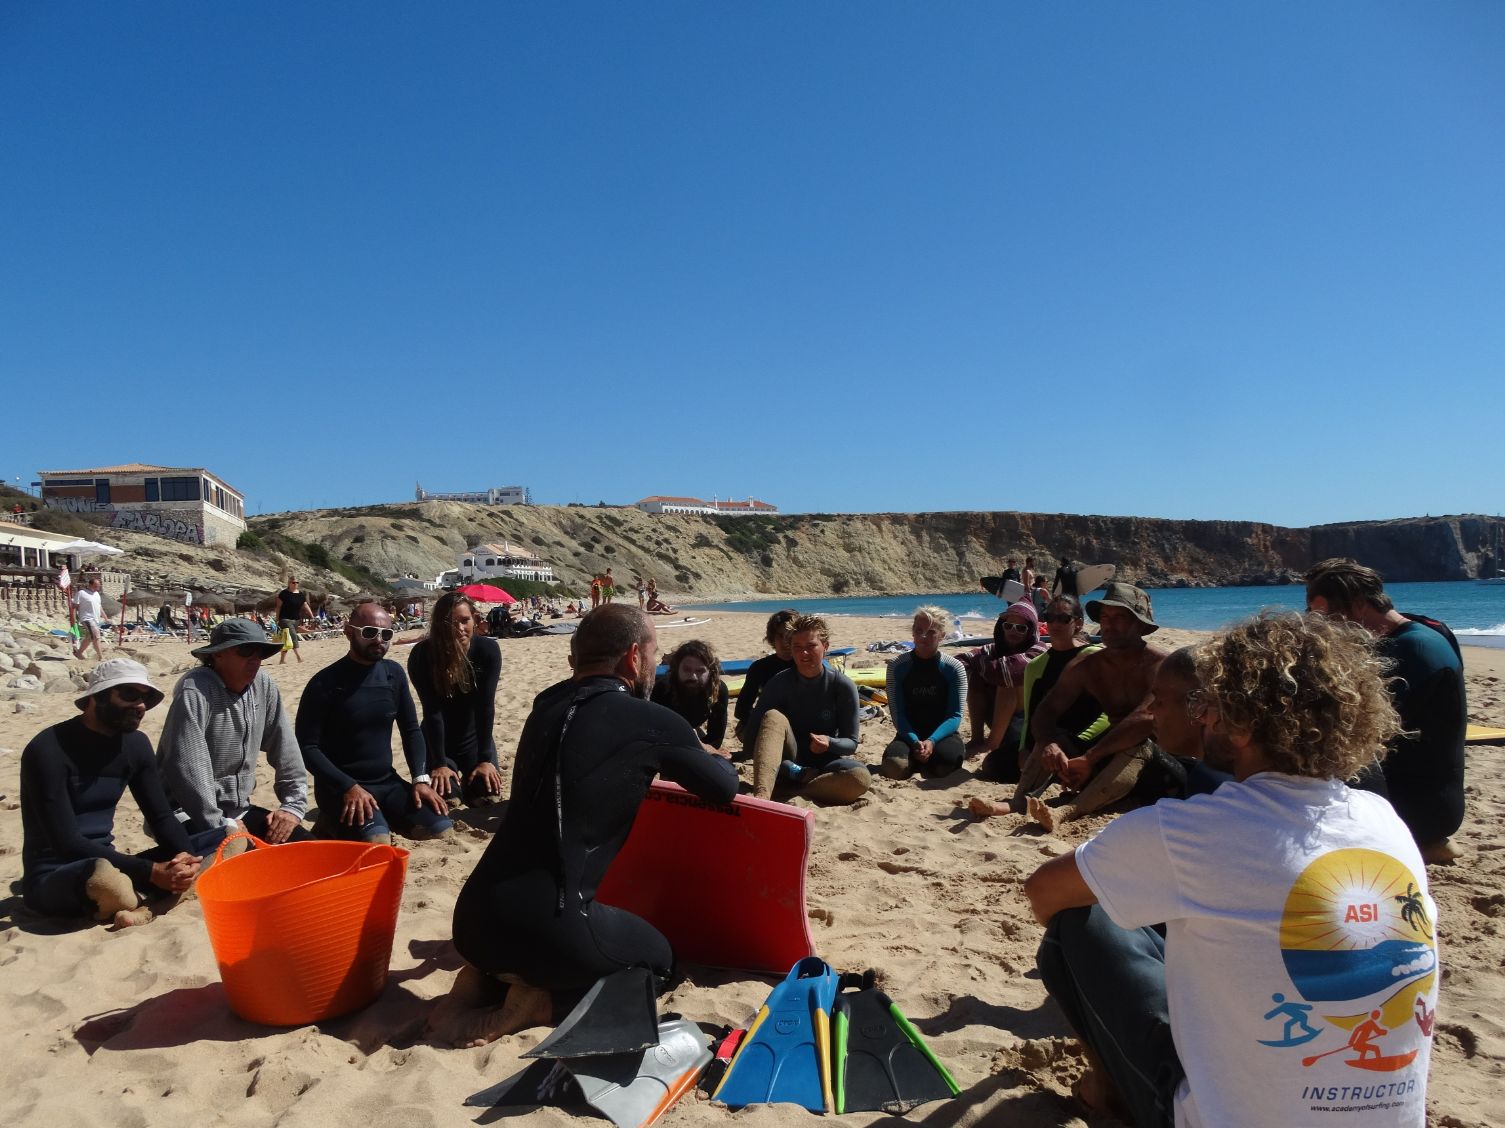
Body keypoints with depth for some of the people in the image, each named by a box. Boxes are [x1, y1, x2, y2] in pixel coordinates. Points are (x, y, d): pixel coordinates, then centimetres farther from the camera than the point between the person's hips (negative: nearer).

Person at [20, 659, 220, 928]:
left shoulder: (135, 743, 4)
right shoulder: (49, 749, -17)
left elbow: (161, 817, 3)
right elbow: (66, 843, -23)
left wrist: (184, 856, -20)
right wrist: (152, 872, -28)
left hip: (107, 865, 7)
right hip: (53, 878, -7)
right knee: (105, 877, -44)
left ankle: (132, 898, -20)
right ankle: (131, 897, -12)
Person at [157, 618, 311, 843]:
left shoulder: (264, 685, -1)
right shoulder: (195, 692, -20)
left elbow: (285, 749, 5)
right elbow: (187, 769, -26)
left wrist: (293, 805, -3)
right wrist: (221, 826, -23)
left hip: (238, 810, 7)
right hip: (191, 815, -6)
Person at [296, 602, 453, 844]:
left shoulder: (394, 673, 4)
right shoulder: (325, 683, -12)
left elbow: (411, 730, 9)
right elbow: (307, 747, -12)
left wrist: (421, 778, -5)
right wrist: (348, 787, -22)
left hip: (387, 782, 5)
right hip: (339, 786, -5)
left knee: (440, 827, -13)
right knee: (377, 843, -30)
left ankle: (379, 817, 10)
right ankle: (335, 824, 1)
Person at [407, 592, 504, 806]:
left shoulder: (488, 650, -18)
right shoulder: (422, 655, -22)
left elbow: (485, 706, -19)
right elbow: (432, 710, -23)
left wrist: (485, 759, -21)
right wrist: (439, 763, -24)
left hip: (475, 738, 1)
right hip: (437, 740, -1)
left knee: (489, 796, -9)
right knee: (446, 799, -16)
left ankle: (468, 783, 24)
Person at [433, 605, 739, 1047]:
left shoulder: (547, 707, 10)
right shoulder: (653, 723, -8)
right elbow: (725, 789, 9)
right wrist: (714, 760, 30)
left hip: (475, 917, 7)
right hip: (547, 926, -6)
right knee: (659, 960, 22)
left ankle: (484, 980, 11)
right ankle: (539, 1002, 1)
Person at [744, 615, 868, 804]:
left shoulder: (843, 686, -8)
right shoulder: (779, 683, -7)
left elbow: (851, 742, -4)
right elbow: (753, 730, -10)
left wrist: (829, 743, -26)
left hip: (825, 761, 0)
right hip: (789, 761, 0)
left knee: (861, 778, -33)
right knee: (773, 717, -29)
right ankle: (761, 795, -46)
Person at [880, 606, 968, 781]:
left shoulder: (954, 668, -1)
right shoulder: (897, 666, 0)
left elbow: (955, 716, -6)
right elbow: (897, 714, -4)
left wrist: (931, 741, -23)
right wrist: (915, 742, -21)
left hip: (943, 734, 0)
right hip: (910, 734, 0)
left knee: (947, 762, -36)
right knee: (893, 767, -33)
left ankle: (921, 763, 0)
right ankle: (917, 761, 2)